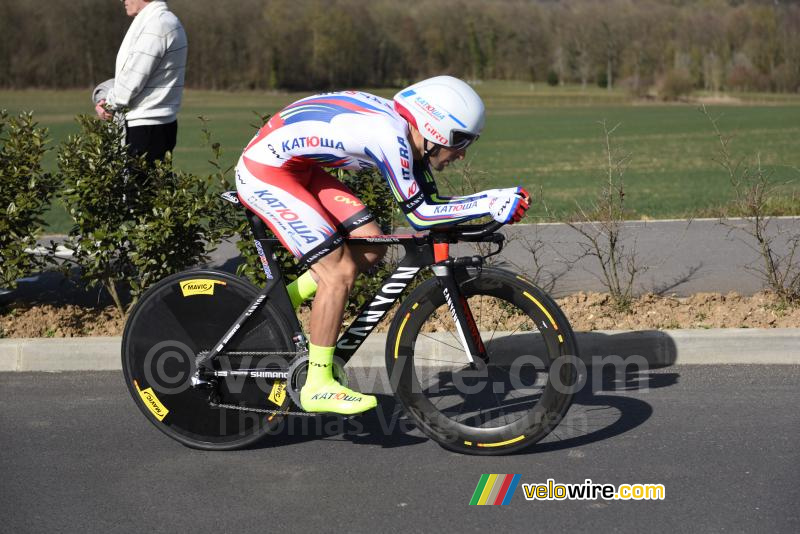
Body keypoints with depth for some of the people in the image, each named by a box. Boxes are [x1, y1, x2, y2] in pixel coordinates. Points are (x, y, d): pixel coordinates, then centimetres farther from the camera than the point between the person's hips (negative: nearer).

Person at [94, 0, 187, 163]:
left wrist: (110, 103, 0)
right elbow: (127, 75, 20)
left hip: (146, 130, -10)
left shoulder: (157, 24, -15)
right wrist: (103, 94, 4)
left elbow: (132, 82, -18)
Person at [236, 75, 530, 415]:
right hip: (265, 172, -9)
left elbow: (428, 200, 8)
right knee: (340, 271, -13)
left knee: (371, 245, 5)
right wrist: (492, 202, -23)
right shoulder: (390, 135, -26)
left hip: (297, 168, 10)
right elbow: (419, 214, -22)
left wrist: (489, 207, -4)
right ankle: (318, 386, -3)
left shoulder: (405, 131, 1)